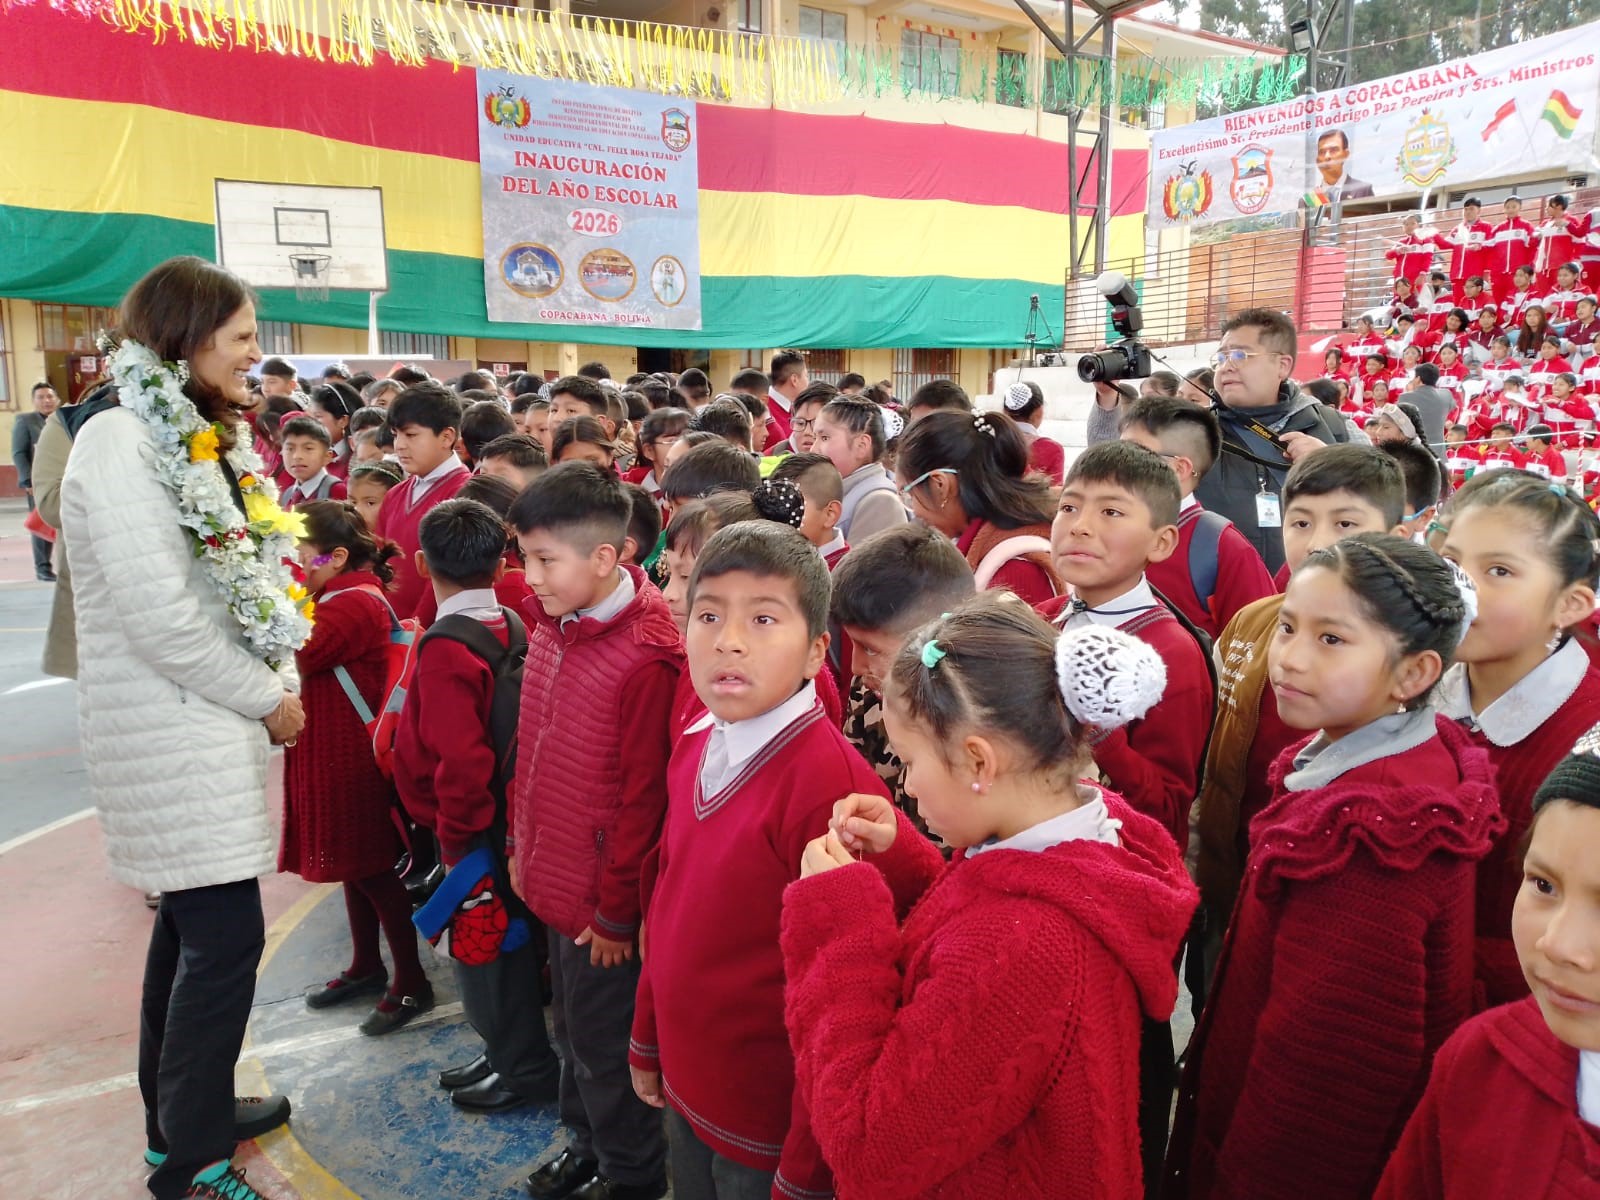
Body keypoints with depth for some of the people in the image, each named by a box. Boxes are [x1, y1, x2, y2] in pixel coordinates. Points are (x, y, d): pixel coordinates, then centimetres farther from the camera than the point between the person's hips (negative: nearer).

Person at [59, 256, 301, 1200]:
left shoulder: (201, 439, 12)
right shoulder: (121, 445, -17)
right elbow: (158, 617, -22)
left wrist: (278, 685, 4)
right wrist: (267, 699, -13)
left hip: (216, 724, 9)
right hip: (175, 735, -9)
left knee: (193, 922, 18)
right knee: (226, 936, -5)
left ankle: (185, 1111, 34)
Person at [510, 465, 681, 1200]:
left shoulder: (646, 658, -25)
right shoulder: (550, 629, 0)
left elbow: (642, 798, -20)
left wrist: (616, 908, -14)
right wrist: (522, 847, 13)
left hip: (603, 902, -8)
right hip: (553, 884, 8)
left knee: (602, 1045, 11)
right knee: (571, 1030, 25)